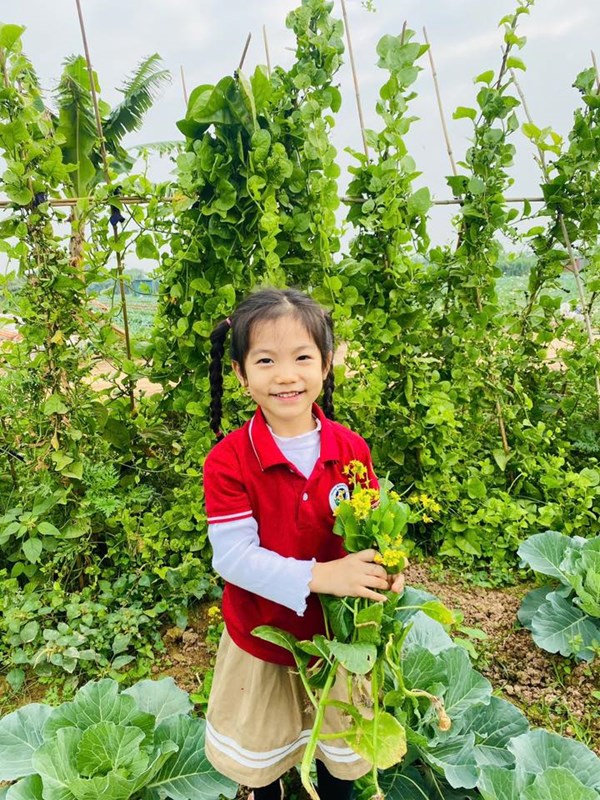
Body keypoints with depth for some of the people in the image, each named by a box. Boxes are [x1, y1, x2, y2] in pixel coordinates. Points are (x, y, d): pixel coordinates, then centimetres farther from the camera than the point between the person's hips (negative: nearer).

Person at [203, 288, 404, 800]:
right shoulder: (229, 461, -22)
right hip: (262, 638, -1)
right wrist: (318, 575, -35)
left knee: (341, 754, 27)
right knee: (259, 758, 26)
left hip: (340, 631, 2)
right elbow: (232, 556, -25)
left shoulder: (351, 450, -13)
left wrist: (386, 568, -24)